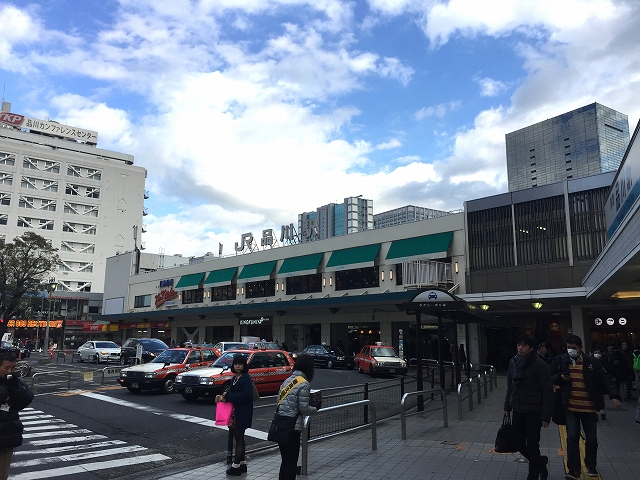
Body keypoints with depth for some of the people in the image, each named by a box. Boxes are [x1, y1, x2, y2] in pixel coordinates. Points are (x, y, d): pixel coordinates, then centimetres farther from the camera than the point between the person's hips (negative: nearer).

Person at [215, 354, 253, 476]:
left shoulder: (246, 378, -14)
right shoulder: (235, 378, 12)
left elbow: (246, 395, -23)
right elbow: (232, 392, 13)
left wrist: (227, 396, -20)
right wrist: (223, 396, -9)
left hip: (242, 414, -9)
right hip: (234, 412, 9)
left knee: (239, 439, 1)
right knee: (238, 439, 16)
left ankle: (236, 466, 10)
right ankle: (242, 464, 27)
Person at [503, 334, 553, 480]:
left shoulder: (540, 365, -12)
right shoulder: (514, 362, 4)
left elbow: (548, 392, -11)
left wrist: (546, 416, -14)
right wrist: (507, 407, 11)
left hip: (534, 411, -5)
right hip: (518, 410, 5)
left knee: (532, 445, 0)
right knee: (519, 444, 10)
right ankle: (540, 461, 36)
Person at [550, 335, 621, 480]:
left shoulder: (592, 362, -2)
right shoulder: (560, 361, 0)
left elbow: (605, 379, -5)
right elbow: (551, 379, 8)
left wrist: (614, 396, -18)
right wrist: (561, 377, -13)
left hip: (589, 408, 1)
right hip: (571, 408, -1)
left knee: (591, 439, 13)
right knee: (572, 438, -6)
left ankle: (591, 465, 37)